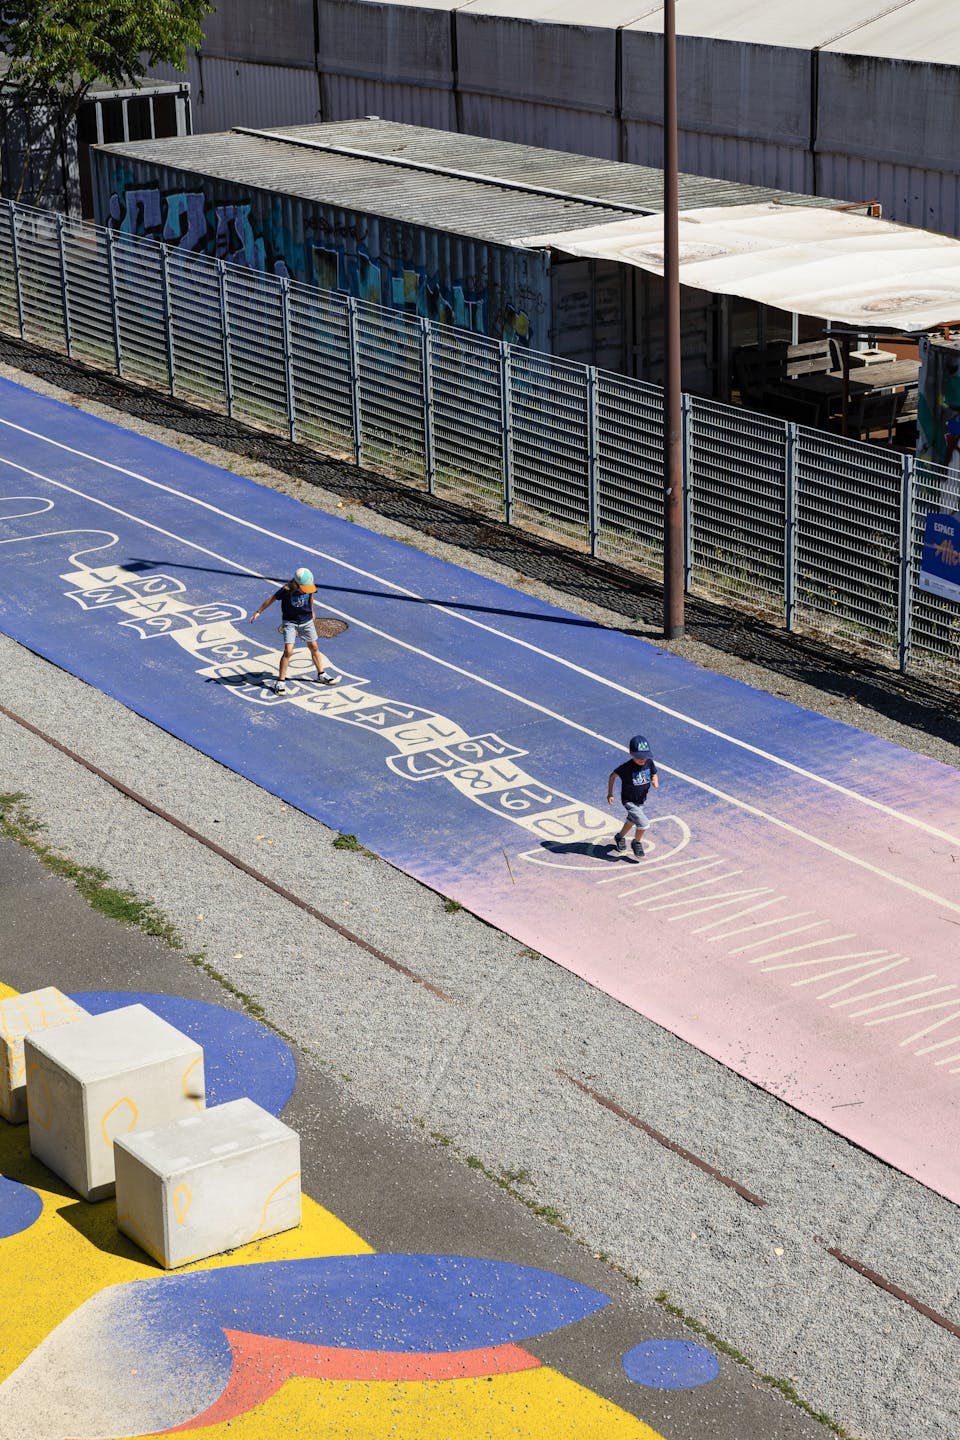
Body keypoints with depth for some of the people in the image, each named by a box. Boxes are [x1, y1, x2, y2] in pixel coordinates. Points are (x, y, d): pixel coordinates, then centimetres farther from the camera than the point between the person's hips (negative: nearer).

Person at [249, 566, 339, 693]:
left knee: (314, 647, 14)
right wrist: (258, 612, -4)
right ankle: (281, 682, -3)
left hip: (307, 620, 4)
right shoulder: (286, 590, -27)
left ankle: (321, 674, 32)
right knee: (288, 651, -12)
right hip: (290, 622, -4)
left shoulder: (309, 587, -14)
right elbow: (272, 598, -13)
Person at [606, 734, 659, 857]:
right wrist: (610, 794, -8)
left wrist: (655, 782, -19)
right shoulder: (626, 767, -27)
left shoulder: (649, 763, -14)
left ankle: (620, 837, 55)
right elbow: (612, 776, -12)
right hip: (629, 801, -6)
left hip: (641, 800, 6)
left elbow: (654, 774, 5)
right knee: (643, 823, -15)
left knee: (632, 821, 28)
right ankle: (637, 843, 13)